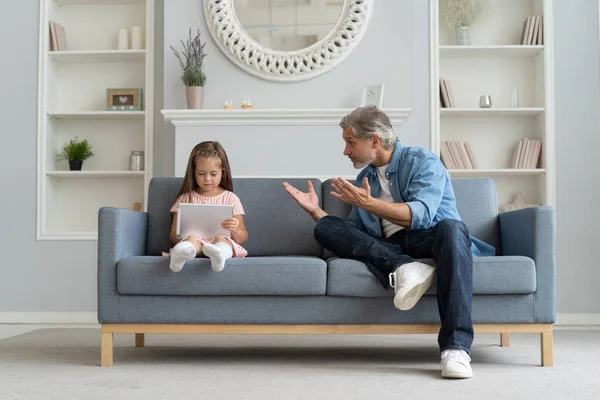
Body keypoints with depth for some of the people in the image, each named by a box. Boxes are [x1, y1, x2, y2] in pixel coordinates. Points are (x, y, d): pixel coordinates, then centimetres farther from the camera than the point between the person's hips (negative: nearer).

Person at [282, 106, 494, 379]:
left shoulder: (422, 161, 2)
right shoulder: (364, 178, 20)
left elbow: (420, 215, -15)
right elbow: (350, 233, 19)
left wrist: (369, 204, -22)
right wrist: (315, 210, 8)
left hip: (428, 239, -4)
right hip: (390, 248, 5)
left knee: (451, 227, -39)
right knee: (325, 229, -13)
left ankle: (456, 348, -45)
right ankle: (403, 268, -35)